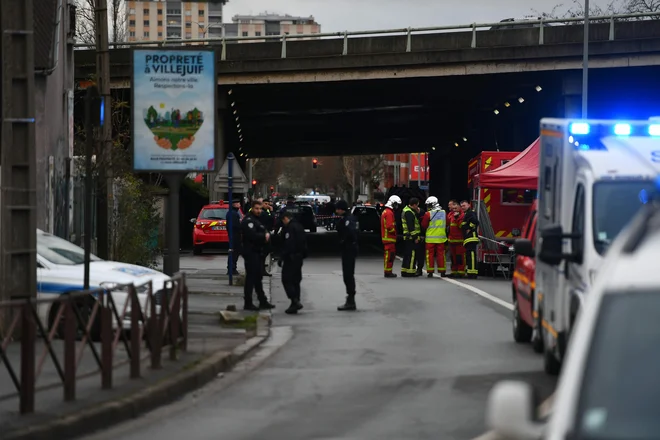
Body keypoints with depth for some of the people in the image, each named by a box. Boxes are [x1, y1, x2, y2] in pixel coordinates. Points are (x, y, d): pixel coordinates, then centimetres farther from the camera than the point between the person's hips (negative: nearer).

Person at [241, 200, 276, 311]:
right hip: (250, 253, -11)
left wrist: (267, 235, -5)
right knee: (251, 278, -7)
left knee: (258, 278, 15)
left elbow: (265, 232, 18)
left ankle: (263, 302, 22)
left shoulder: (257, 220, 19)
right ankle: (248, 303, -3)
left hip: (256, 253, 11)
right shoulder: (248, 220, -14)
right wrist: (264, 236, -10)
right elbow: (252, 235, -26)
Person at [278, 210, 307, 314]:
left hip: (291, 257, -9)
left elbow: (288, 244, -22)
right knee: (295, 280, 12)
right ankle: (295, 305, 13)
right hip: (299, 257, 9)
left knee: (286, 280, -7)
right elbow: (303, 243, 20)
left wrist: (281, 258, -19)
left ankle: (295, 301, -17)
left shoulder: (290, 228, -14)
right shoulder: (299, 227, 15)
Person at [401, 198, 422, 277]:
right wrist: (415, 237, -20)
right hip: (411, 237, -11)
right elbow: (411, 226, -21)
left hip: (407, 237, 11)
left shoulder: (407, 210, 18)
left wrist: (417, 213, 13)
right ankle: (410, 271, -7)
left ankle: (404, 271, 18)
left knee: (407, 255, 14)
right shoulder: (409, 212, -16)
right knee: (412, 254, -8)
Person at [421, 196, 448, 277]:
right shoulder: (444, 213, 3)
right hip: (441, 237, 3)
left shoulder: (428, 214, -11)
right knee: (441, 254, 8)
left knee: (430, 255, 3)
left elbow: (424, 226, -3)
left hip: (430, 238, -3)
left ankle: (430, 272, 2)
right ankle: (442, 271, 8)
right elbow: (446, 225, 15)